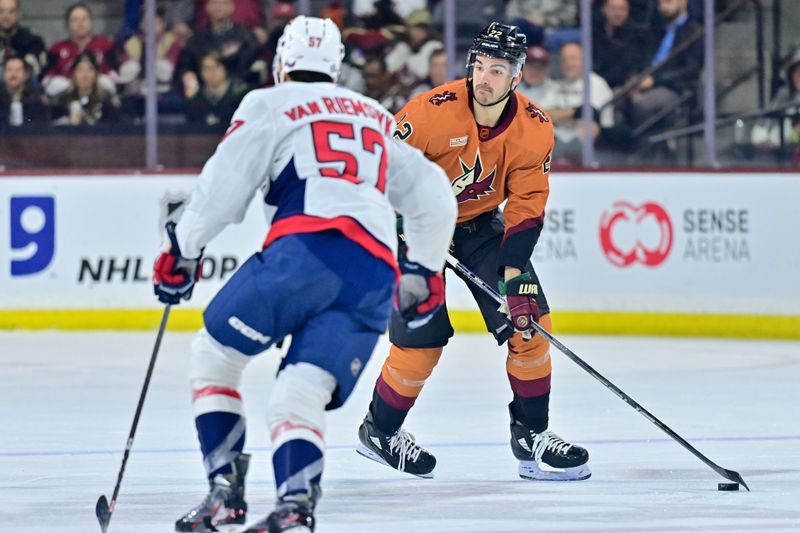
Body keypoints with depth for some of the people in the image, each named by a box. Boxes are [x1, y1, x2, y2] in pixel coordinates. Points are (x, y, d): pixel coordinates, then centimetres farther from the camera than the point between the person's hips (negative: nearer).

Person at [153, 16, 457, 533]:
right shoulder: (378, 121, 33)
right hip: (376, 276, 5)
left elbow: (225, 182, 5)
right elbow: (433, 195, 35)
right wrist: (425, 272, 45)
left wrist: (183, 248, 15)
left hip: (309, 246, -5)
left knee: (215, 353, 12)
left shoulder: (272, 104, 15)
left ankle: (225, 489, 3)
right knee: (300, 393, -1)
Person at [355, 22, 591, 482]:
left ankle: (531, 434, 6)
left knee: (528, 318, -8)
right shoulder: (435, 111, -27)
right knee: (423, 340, -11)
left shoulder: (535, 129, -14)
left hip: (481, 223, 4)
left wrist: (515, 273, -20)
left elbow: (526, 203, -12)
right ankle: (380, 430, 13)